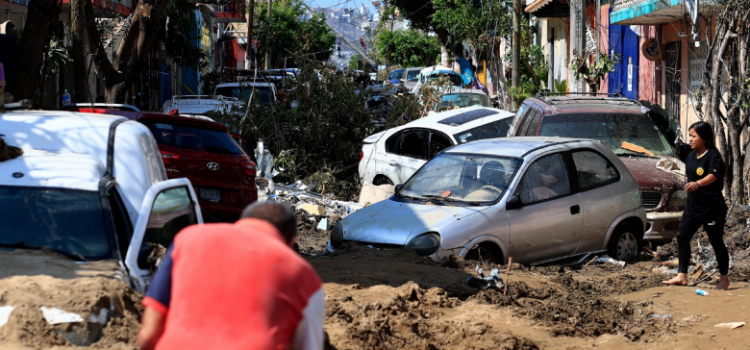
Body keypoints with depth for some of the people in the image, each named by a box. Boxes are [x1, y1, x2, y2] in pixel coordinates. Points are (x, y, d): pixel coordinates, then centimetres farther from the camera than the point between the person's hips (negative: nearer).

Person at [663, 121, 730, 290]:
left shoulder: (713, 155, -16)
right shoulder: (691, 156, 7)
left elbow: (713, 176, -35)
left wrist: (697, 184, -52)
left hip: (712, 208, -7)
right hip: (693, 206, 7)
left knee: (716, 242, 3)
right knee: (683, 237, -2)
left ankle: (724, 279, 17)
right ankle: (682, 276, 0)